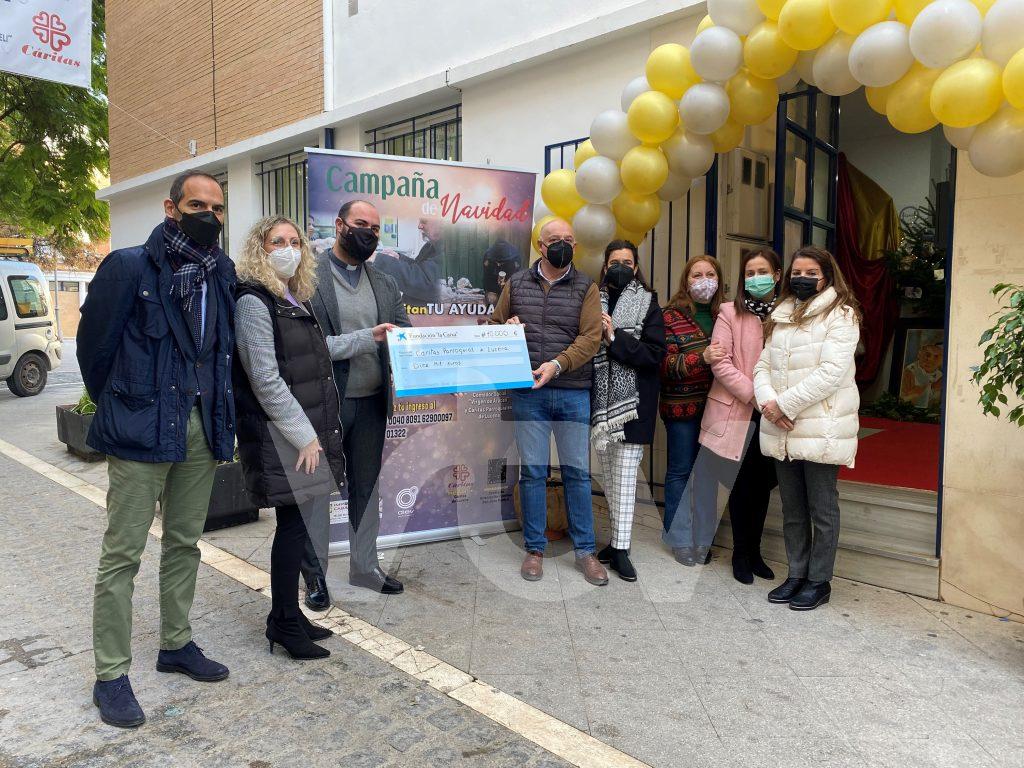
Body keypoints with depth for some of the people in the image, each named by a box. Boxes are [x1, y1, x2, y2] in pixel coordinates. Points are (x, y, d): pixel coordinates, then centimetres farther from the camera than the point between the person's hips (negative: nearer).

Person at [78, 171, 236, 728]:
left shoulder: (223, 273, 7)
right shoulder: (129, 267, -10)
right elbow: (93, 342, -2)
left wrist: (218, 410, 10)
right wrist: (119, 407, 6)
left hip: (202, 429, 6)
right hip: (142, 431, -5)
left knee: (184, 542, 16)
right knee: (123, 552, 2)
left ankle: (176, 644, 33)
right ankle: (111, 675, 16)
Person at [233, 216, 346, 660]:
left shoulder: (295, 300, 17)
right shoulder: (253, 301, -10)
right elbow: (266, 380, -16)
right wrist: (305, 436, -17)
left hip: (311, 430, 9)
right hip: (281, 435, -8)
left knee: (303, 524, 11)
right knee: (295, 524, -3)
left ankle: (288, 616, 24)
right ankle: (284, 622, 12)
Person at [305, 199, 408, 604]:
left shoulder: (385, 284, 12)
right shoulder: (309, 277, -7)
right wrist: (367, 338, -22)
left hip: (371, 403, 5)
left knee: (366, 487, 15)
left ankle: (365, 567, 31)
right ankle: (314, 574, 25)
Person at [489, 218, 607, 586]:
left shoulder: (586, 287, 5)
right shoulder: (517, 284, 10)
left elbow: (590, 338, -6)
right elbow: (493, 326, 16)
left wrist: (556, 365, -19)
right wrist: (506, 328, -8)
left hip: (573, 393, 0)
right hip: (528, 393, 1)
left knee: (577, 471, 5)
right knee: (532, 471, 5)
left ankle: (585, 550, 17)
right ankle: (534, 549, 18)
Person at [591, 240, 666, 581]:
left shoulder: (648, 303, 0)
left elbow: (655, 353, -10)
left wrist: (614, 338, -16)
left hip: (632, 402, -3)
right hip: (600, 400, 3)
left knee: (625, 476, -3)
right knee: (608, 475, 12)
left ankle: (621, 549, 4)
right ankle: (617, 539, 26)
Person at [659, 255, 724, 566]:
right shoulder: (671, 316, -3)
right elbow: (666, 365, -12)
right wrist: (703, 358, -25)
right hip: (682, 407, -3)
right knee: (680, 471, 6)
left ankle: (703, 538, 22)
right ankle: (680, 539, 19)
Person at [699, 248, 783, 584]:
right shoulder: (730, 312, -3)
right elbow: (721, 364, -10)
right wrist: (754, 393, -16)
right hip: (737, 412, -3)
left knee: (763, 484, 11)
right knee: (742, 485, 5)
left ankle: (754, 551, 26)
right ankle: (740, 554, 21)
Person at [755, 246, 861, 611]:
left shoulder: (840, 314, -4)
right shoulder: (781, 316, 15)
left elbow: (831, 372, -16)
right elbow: (762, 365, 10)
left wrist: (784, 403, -17)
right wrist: (768, 402, -10)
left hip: (821, 428, -6)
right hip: (782, 430, 6)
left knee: (822, 509, 5)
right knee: (792, 509, 15)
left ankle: (819, 581, 19)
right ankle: (796, 574, 28)